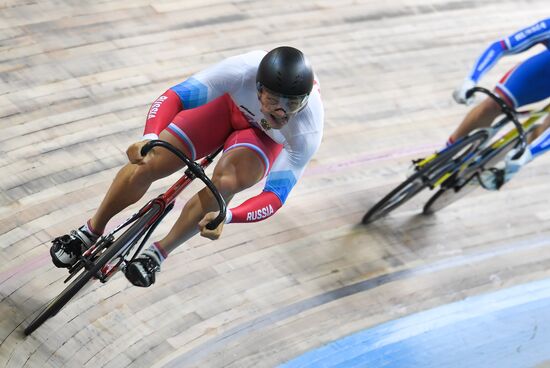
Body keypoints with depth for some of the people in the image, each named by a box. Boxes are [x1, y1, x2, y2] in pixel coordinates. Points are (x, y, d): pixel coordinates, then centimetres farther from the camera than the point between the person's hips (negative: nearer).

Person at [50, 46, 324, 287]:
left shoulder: (308, 132, -39)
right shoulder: (244, 69, -41)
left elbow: (276, 195, -37)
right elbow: (174, 96, -37)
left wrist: (226, 217, -54)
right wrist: (150, 138, -56)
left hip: (267, 136, -1)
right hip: (229, 104, 1)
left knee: (225, 183, -31)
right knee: (147, 165, -13)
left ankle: (160, 251, -6)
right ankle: (93, 230, 16)